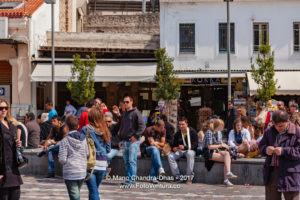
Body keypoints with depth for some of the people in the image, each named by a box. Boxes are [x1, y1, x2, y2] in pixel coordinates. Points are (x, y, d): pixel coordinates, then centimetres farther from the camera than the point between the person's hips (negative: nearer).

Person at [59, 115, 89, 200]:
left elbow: (62, 159, -12)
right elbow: (87, 155, 3)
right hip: (82, 172, 5)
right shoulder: (84, 139, 2)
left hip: (70, 173, -5)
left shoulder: (65, 141, -9)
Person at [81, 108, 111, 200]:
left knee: (94, 192, -5)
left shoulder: (86, 129, -7)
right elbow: (108, 149, 11)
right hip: (102, 165, 4)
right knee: (94, 190, 20)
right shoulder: (105, 131, 5)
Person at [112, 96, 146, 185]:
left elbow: (142, 126, -11)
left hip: (133, 141, -7)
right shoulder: (123, 114, 17)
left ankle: (132, 179, -7)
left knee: (132, 161, -10)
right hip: (124, 141, 7)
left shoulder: (136, 113, -6)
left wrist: (136, 136, -17)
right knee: (126, 161, 8)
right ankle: (128, 178, 13)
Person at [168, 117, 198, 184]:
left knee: (190, 154, -41)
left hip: (191, 150, -5)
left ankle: (189, 176, -32)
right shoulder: (177, 134, 7)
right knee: (170, 156, -23)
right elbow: (174, 145, 17)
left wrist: (184, 147, -28)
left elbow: (195, 145, -14)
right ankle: (178, 176, -21)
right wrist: (174, 148, -9)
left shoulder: (192, 132, -7)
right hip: (180, 151, 5)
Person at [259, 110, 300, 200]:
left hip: (289, 174, -5)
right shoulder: (269, 131, 8)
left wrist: (284, 151, -24)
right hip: (271, 171, 5)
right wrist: (266, 149, -8)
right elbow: (261, 145, 15)